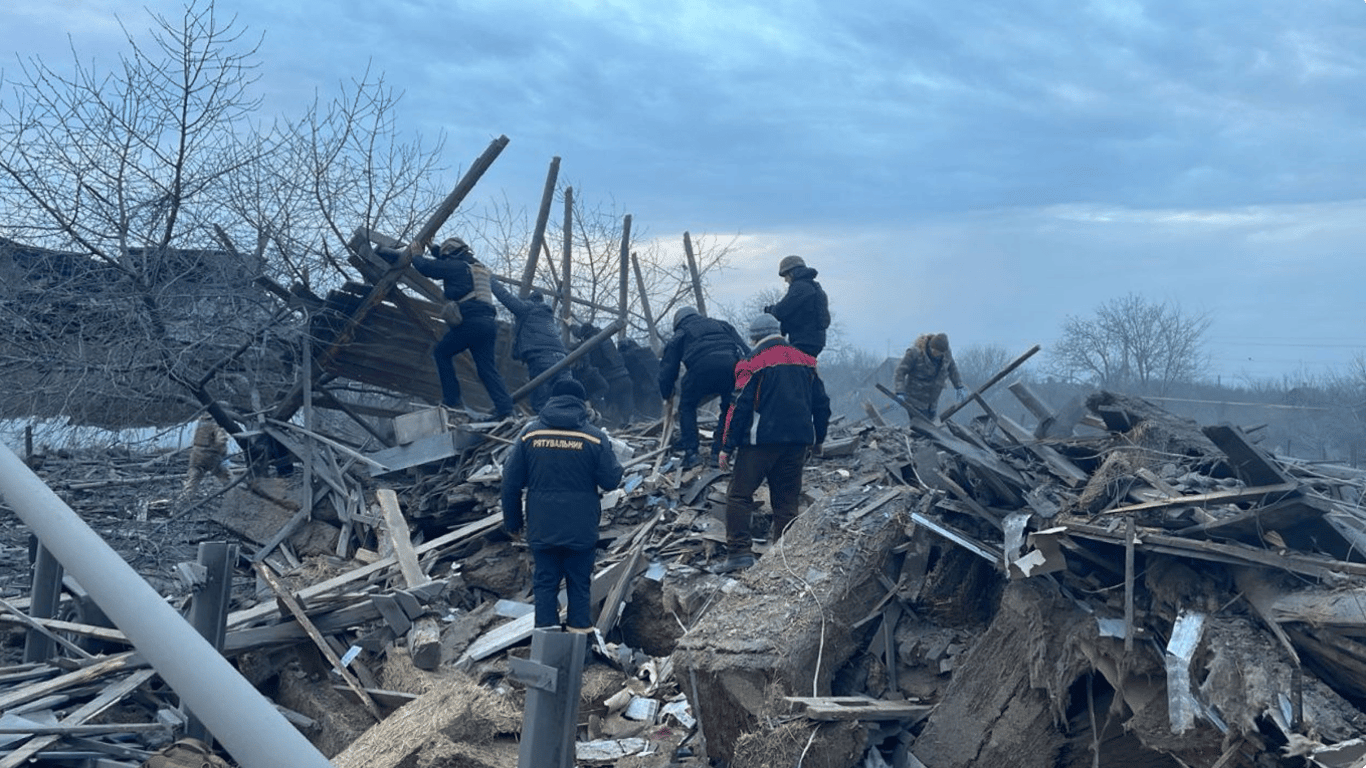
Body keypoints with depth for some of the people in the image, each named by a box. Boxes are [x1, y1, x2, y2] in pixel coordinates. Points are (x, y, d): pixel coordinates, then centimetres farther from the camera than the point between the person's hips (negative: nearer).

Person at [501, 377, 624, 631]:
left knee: (545, 581, 13)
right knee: (579, 581, 14)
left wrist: (512, 520, 11)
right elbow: (611, 480, -7)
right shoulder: (595, 437, -9)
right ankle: (579, 628, 22)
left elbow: (511, 481, 0)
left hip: (541, 527, 1)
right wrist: (615, 464, 15)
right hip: (581, 527, -1)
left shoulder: (530, 433, -3)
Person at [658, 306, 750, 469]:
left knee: (687, 407, 18)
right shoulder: (722, 325, 38)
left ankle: (690, 452, 9)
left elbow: (668, 367, 28)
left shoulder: (679, 335, 30)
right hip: (731, 364, 2)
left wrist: (666, 394, 38)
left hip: (702, 367, -2)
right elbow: (745, 350, 26)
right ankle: (719, 452, 15)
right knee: (729, 408, 21)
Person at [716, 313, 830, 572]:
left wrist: (727, 447, -4)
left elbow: (740, 407, -8)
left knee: (739, 495, 1)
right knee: (786, 501, 11)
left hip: (762, 441, -5)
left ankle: (740, 551, -7)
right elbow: (821, 404, 16)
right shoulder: (806, 362, 12)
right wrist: (818, 439, 28)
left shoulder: (754, 364, -5)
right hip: (798, 441, 6)